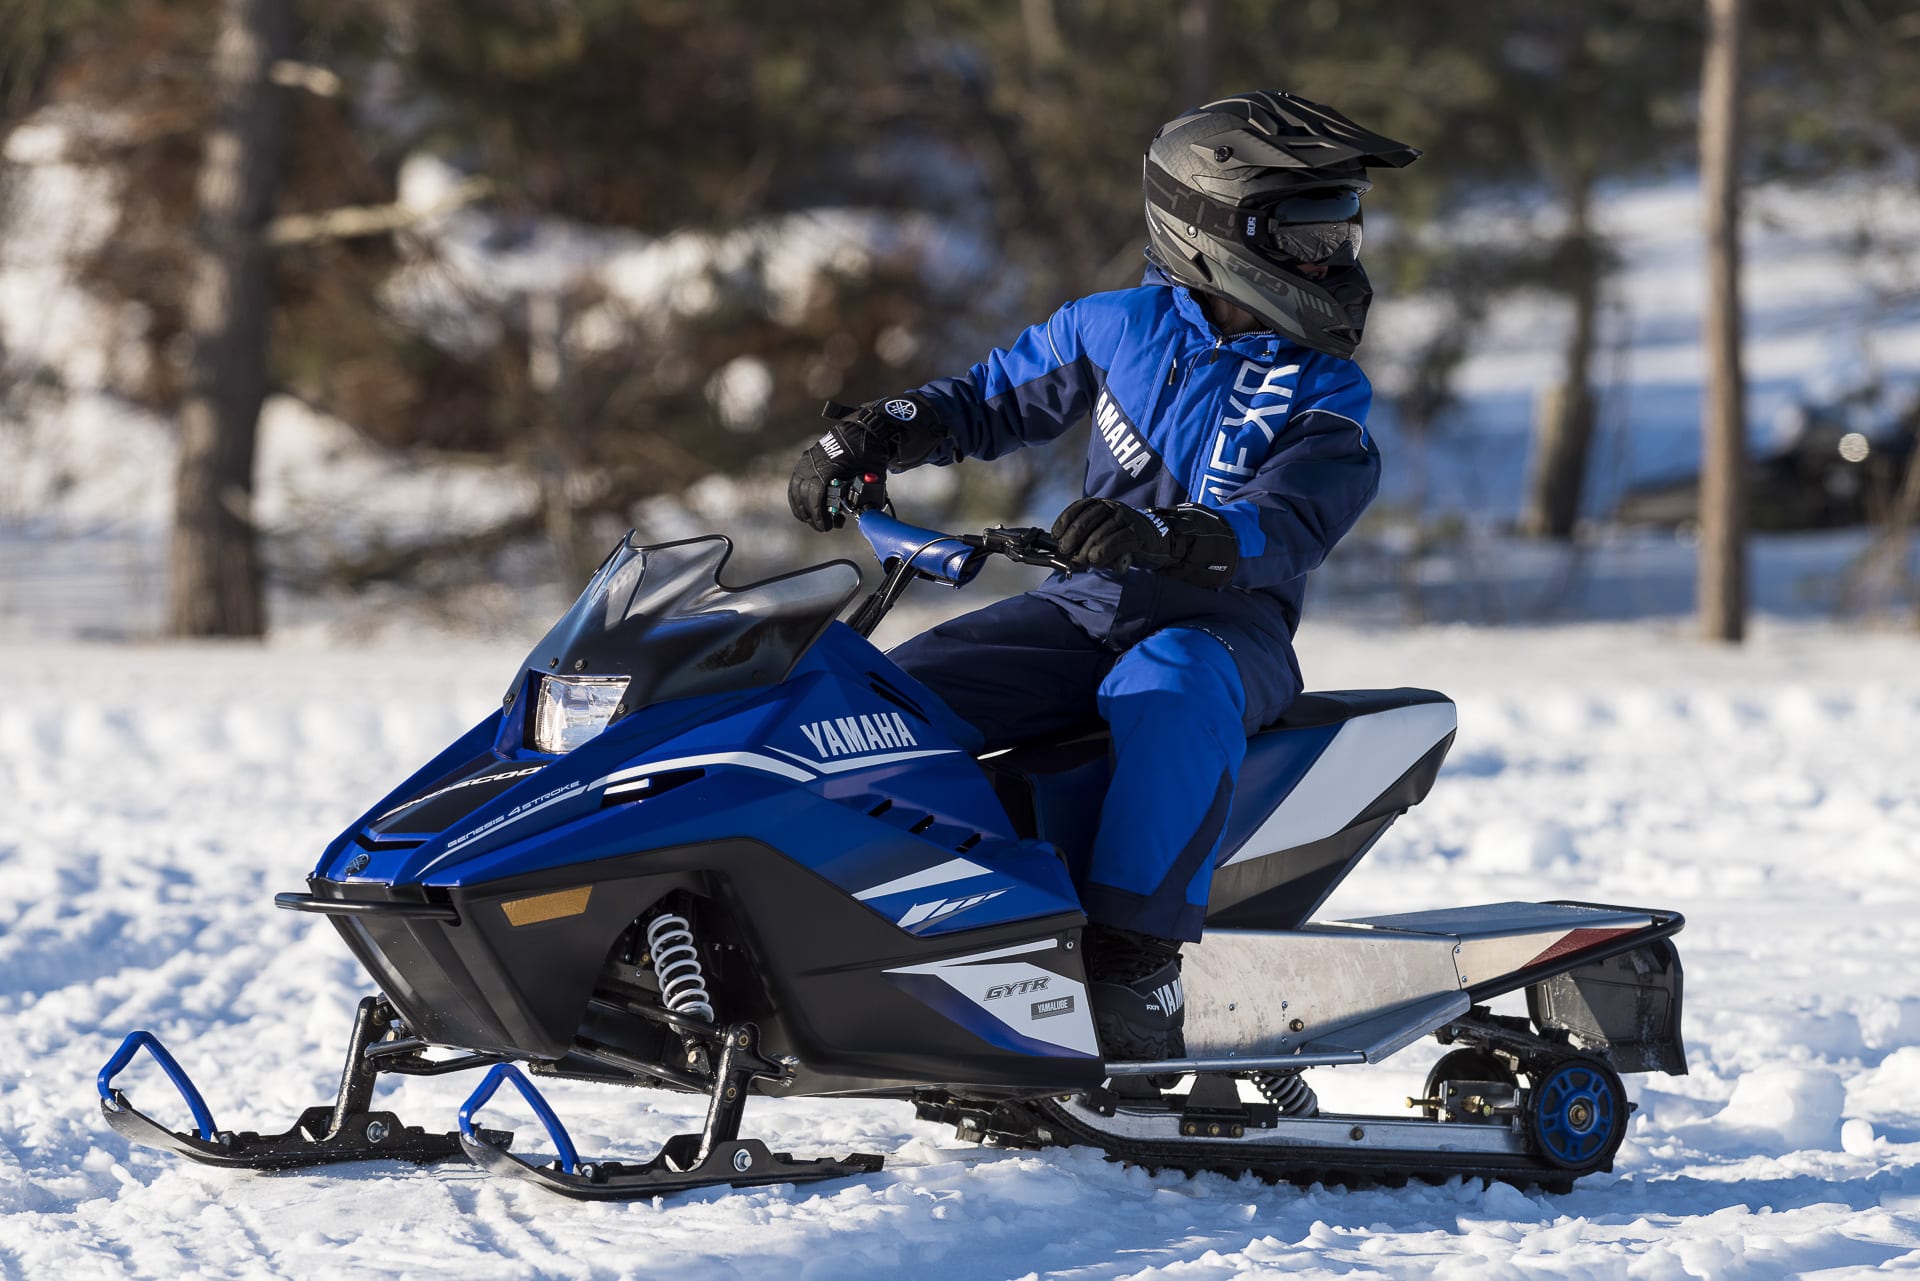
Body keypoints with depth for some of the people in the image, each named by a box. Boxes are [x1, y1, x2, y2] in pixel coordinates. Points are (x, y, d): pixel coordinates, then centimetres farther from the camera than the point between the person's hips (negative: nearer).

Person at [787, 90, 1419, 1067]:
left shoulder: (1324, 399, -4)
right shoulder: (1119, 328, 7)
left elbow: (1282, 531, -21)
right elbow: (993, 398, 22)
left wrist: (1156, 536, -41)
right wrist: (869, 436, 4)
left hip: (1228, 629, -4)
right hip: (1087, 611, 4)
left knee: (1168, 692, -41)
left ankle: (1136, 964, -45)